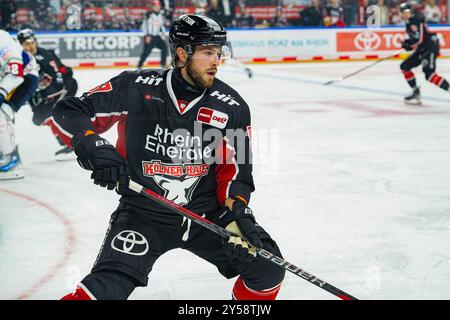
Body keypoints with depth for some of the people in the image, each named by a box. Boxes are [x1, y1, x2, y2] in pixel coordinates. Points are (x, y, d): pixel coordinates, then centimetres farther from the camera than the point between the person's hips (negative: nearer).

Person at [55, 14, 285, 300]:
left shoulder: (232, 107, -5)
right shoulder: (136, 88, -12)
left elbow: (235, 169, 2)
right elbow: (69, 112, -8)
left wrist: (235, 212, -16)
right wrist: (94, 148, -26)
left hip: (207, 212, 3)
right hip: (143, 211, -3)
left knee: (267, 268, -8)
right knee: (107, 288, -23)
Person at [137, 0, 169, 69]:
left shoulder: (161, 15, 9)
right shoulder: (149, 15, -11)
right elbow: (144, 25, -12)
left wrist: (162, 34, 12)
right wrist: (147, 36, -17)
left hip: (157, 36, 6)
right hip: (149, 37, -6)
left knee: (164, 47, -7)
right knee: (146, 51, -10)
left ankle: (163, 63, 6)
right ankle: (139, 65, 0)